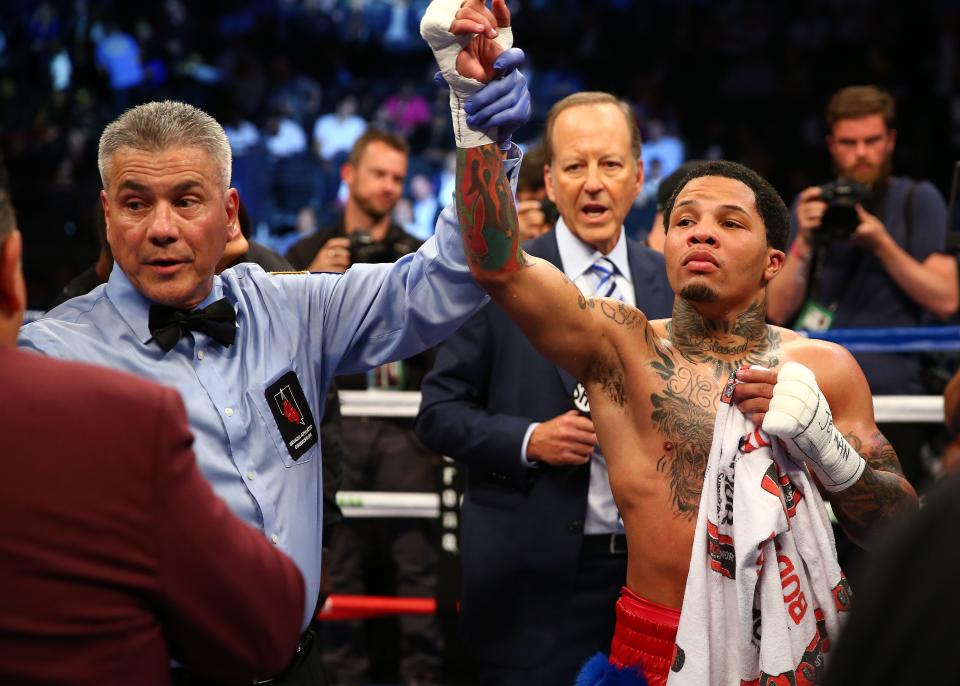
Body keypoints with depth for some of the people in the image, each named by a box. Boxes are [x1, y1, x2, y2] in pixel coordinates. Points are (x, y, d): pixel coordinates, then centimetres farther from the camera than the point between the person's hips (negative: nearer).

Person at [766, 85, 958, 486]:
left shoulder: (918, 200, 3)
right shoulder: (811, 206, 10)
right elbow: (778, 311, 3)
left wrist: (882, 243, -16)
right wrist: (804, 241, -10)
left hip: (895, 393, -2)